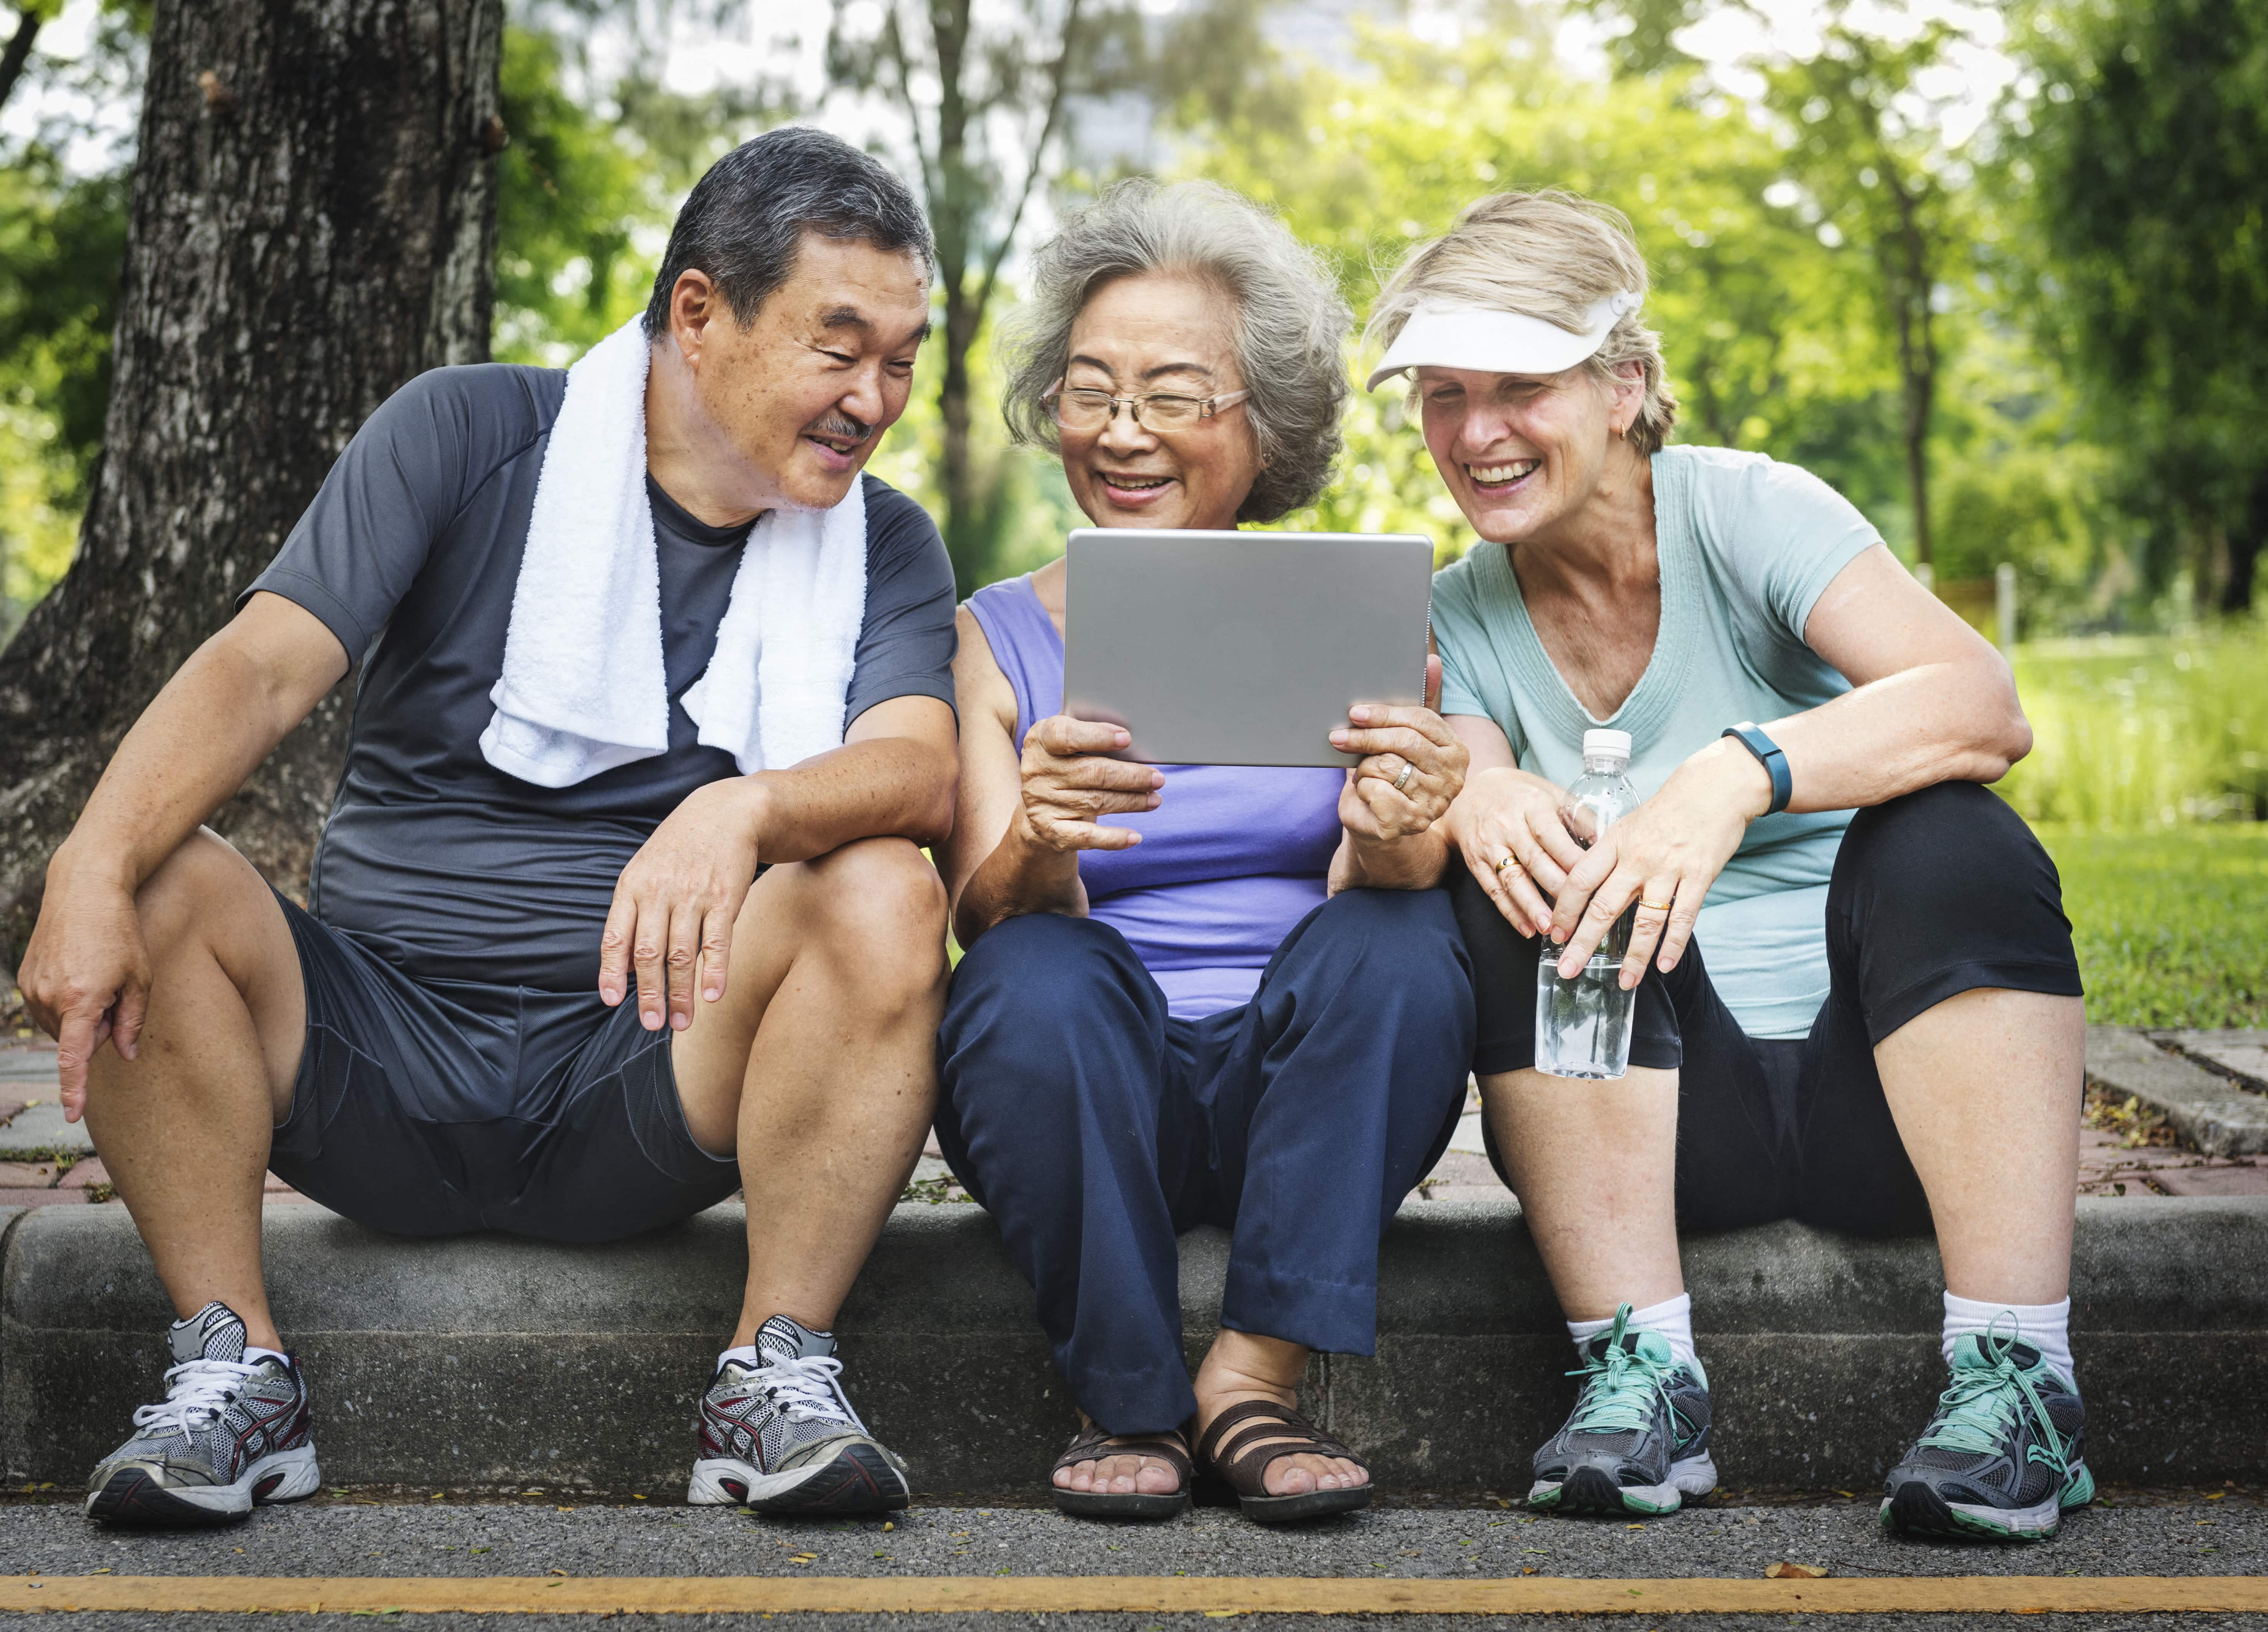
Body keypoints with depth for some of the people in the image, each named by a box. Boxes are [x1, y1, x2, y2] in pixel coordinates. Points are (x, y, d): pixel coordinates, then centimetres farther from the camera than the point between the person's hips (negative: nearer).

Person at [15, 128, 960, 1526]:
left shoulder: (885, 548, 6)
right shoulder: (469, 438, 1)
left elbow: (923, 773, -14)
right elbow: (265, 667, -10)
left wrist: (748, 806, -37)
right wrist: (96, 869, -28)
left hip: (645, 1070, 0)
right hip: (373, 1048, 0)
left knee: (885, 894, -25)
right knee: (155, 883, -24)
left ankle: (779, 1380, -19)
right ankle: (233, 1370, -14)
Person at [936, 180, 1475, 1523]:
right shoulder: (998, 638, 5)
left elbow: (1369, 903, -6)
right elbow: (986, 916, -7)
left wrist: (1392, 847, -31)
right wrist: (1037, 848, -32)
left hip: (1295, 1102, 1)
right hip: (1085, 1106, 0)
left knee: (1400, 945, -28)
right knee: (1039, 980, -31)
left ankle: (1253, 1380, -21)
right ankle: (1126, 1403, -14)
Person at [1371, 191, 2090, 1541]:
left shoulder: (1746, 512, -7)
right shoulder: (1456, 623, 6)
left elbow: (1989, 709, -23)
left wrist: (1739, 771, -40)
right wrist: (1476, 806, -37)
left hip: (1878, 1075, -2)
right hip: (1672, 1125, 2)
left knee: (1945, 837, -28)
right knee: (1525, 883, -22)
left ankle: (2017, 1378, -32)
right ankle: (1644, 1376, -26)